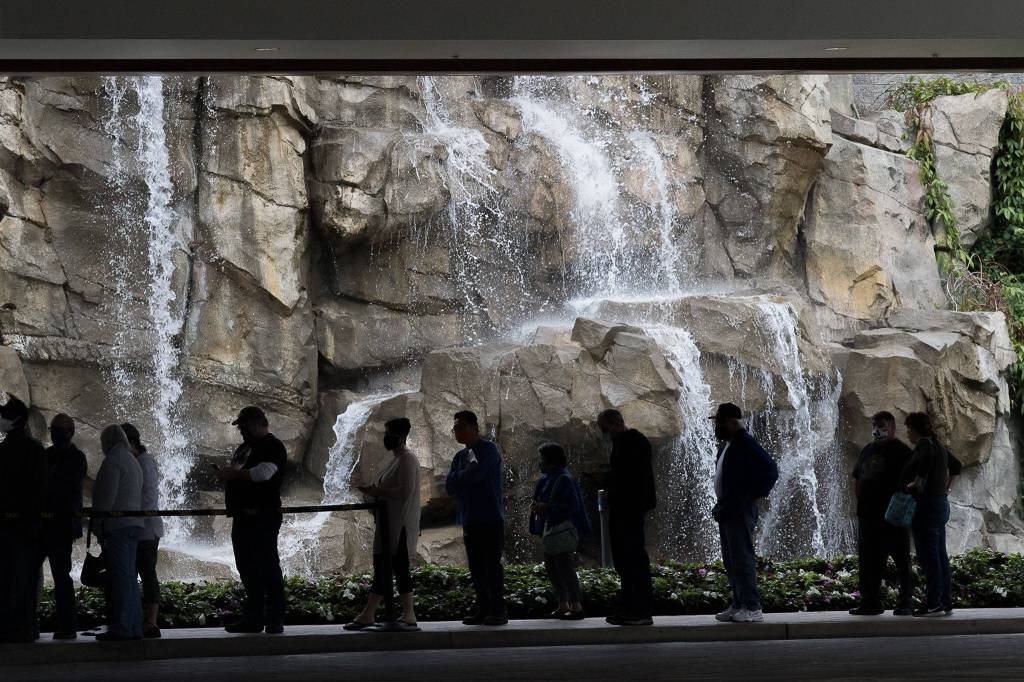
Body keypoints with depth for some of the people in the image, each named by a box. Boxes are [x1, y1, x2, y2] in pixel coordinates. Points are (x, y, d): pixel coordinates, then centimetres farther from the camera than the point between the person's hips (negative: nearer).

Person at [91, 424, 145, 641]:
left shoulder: (113, 461, -8)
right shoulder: (133, 461, 21)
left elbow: (107, 497, -16)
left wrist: (96, 524, -11)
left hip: (117, 526, -9)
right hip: (134, 524, 9)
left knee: (120, 577, -10)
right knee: (130, 577, 11)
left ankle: (120, 628, -12)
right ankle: (134, 627, 12)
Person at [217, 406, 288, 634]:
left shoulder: (273, 447, -6)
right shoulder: (244, 448, 22)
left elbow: (263, 473, -22)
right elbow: (240, 476, 28)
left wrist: (232, 473, -15)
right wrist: (226, 474, 5)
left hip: (262, 517, -9)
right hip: (243, 516, 9)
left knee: (268, 567, -8)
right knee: (247, 568, 10)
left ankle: (275, 621, -6)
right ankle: (253, 618, 15)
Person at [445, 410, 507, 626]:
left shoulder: (489, 450, -4)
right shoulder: (460, 456, 18)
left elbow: (475, 474, -18)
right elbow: (449, 486, 9)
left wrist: (459, 478, 1)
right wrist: (466, 476, -7)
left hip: (490, 518, -7)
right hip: (469, 519, 7)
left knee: (492, 565, -8)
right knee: (476, 567, 6)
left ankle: (498, 611, -7)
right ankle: (483, 610, 10)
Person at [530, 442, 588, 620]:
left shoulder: (563, 479, -14)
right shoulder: (548, 478, 15)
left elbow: (573, 505, -18)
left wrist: (547, 507, -21)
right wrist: (538, 506, 5)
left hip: (563, 529, -10)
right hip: (551, 529, 10)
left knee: (566, 568, -11)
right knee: (551, 567, 12)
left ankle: (576, 606, -9)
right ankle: (563, 605, 19)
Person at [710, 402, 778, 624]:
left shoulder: (746, 444, -13)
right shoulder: (726, 444, 16)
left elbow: (771, 470, -18)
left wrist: (755, 496, -13)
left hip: (741, 512, -10)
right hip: (726, 510, 10)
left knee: (742, 558, -10)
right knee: (731, 561, 11)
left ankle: (752, 608, -9)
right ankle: (738, 605, 17)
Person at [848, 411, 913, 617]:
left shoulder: (900, 450, -3)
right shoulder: (867, 450, 17)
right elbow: (858, 478, 22)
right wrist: (860, 503, 12)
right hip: (868, 513, 7)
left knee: (901, 559, -1)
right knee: (868, 561, 7)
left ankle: (905, 603, 2)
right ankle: (871, 602, 13)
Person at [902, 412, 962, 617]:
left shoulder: (924, 445, -12)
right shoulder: (939, 446, 16)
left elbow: (925, 460, -36)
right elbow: (956, 466, 31)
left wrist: (917, 483, -23)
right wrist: (946, 488, 28)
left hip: (926, 506, -9)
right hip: (941, 504, 9)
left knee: (928, 556, -8)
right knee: (940, 556, 11)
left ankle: (933, 604, -8)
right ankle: (946, 602, 14)